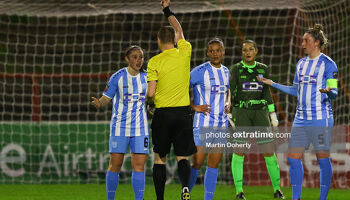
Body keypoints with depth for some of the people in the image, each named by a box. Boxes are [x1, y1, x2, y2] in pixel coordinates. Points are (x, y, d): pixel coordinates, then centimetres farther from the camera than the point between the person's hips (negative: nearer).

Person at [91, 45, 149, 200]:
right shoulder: (117, 77, -4)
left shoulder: (146, 77, 5)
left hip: (140, 129, 2)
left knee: (139, 165, -4)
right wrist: (98, 103, -27)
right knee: (115, 165, -4)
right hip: (119, 126, -2)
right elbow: (106, 98, -5)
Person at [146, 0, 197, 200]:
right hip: (183, 112, 2)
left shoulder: (154, 62, -7)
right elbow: (180, 32, 21)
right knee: (183, 157, 5)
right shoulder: (184, 54, 1)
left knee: (160, 159, 9)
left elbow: (151, 93, -10)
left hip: (163, 113, -2)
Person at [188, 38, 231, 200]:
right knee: (197, 162, -9)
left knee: (215, 163, 6)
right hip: (203, 123, -6)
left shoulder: (225, 71, 11)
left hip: (221, 123, 6)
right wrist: (195, 107, -13)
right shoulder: (200, 71, -10)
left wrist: (228, 103, 10)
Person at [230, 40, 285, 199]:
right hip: (241, 113, -2)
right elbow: (230, 92, -6)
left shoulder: (263, 69, 9)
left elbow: (266, 93, 12)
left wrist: (273, 115, 9)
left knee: (269, 152, -3)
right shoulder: (235, 69, 0)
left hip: (260, 114, 2)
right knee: (239, 152, -6)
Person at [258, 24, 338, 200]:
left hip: (321, 118, -7)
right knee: (293, 158, 2)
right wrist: (273, 84, 22)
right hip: (301, 118, 7)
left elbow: (334, 92, -8)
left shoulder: (328, 64, -5)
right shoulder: (301, 63, 15)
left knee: (323, 159, -2)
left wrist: (328, 91, -30)